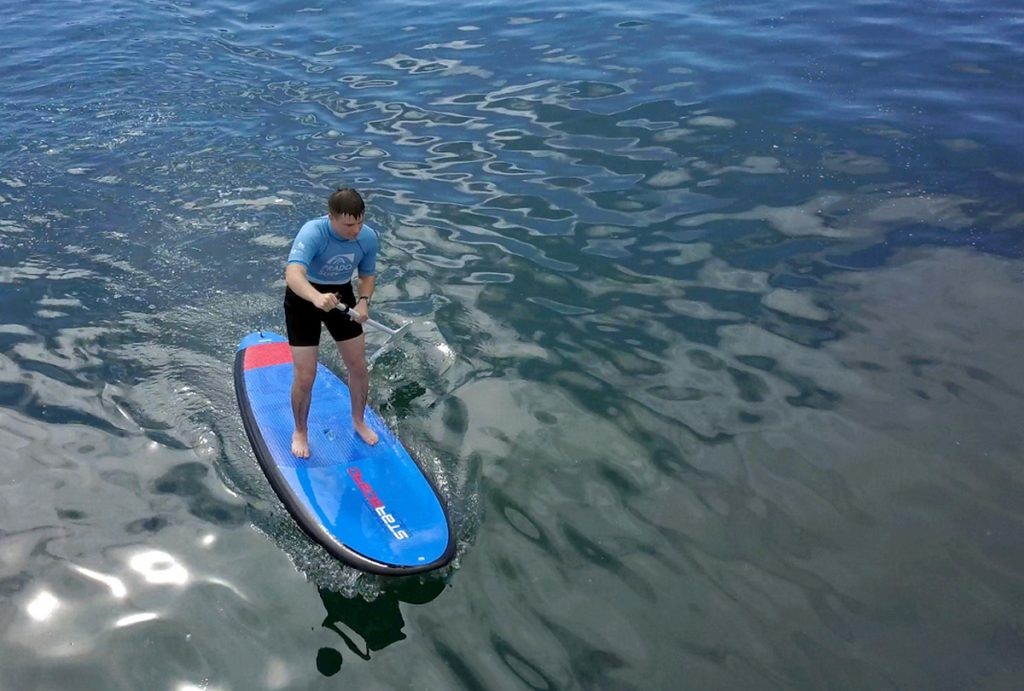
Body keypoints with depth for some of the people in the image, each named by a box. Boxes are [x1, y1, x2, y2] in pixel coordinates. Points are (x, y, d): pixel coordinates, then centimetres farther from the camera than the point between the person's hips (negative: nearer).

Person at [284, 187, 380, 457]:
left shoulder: (369, 238, -17)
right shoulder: (312, 233, -34)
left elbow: (368, 275, 2)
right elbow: (293, 275, -49)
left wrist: (363, 301, -18)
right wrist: (317, 298, -68)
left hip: (341, 296, 5)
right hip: (304, 297, -4)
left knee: (359, 367, 10)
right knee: (305, 377, -4)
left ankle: (359, 421, 38)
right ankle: (300, 432, 23)